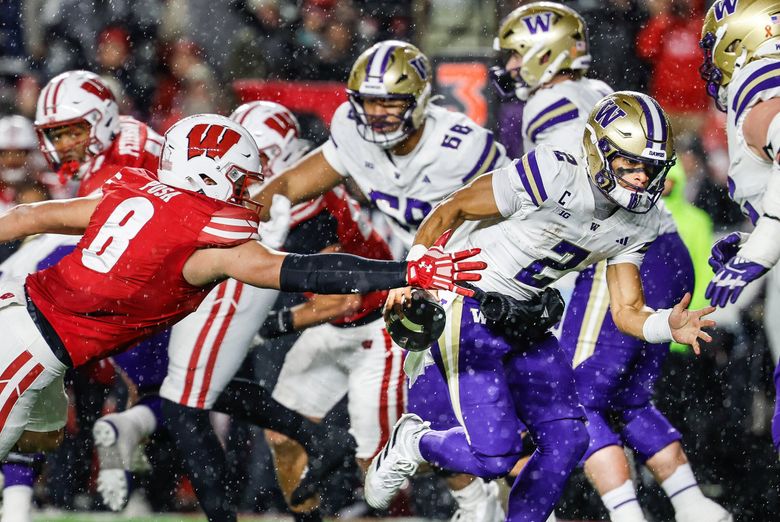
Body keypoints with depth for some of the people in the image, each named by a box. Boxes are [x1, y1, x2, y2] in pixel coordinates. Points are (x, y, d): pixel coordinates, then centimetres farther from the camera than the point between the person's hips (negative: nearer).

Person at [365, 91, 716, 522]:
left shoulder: (639, 222, -3)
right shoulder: (551, 177, -25)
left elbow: (627, 312, 0)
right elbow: (450, 210, -14)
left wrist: (670, 326, -22)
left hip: (526, 321, 7)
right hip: (470, 310, -7)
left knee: (566, 441, -4)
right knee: (494, 456, -14)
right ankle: (411, 443, 17)